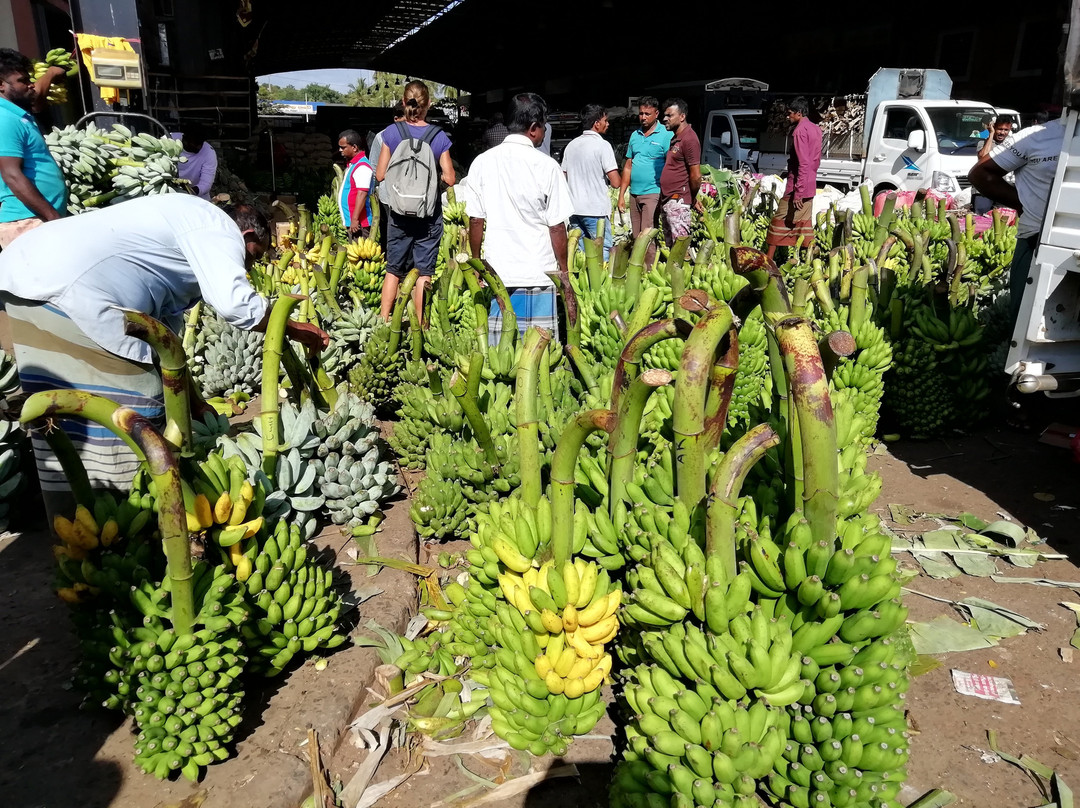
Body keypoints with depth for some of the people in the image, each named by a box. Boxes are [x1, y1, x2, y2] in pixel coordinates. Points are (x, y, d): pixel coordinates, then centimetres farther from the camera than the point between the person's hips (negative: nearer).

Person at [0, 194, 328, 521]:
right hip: (68, 287, -11)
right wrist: (293, 329, -3)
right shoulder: (220, 229, 0)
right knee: (132, 405, -3)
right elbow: (235, 303, -19)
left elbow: (166, 328, 29)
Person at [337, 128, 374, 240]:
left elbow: (362, 194, -22)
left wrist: (355, 219, -26)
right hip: (349, 221, 10)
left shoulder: (362, 167, -14)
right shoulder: (350, 164, 18)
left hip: (358, 223, -10)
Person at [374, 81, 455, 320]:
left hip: (399, 211, 2)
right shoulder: (439, 137, -6)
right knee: (425, 270, 5)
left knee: (394, 268, 14)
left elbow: (380, 174, -2)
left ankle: (383, 320, 17)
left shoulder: (391, 132, -3)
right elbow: (449, 178, -5)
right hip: (429, 213, -1)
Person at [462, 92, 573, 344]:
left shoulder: (482, 163, 1)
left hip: (496, 271, 3)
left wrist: (476, 262, 17)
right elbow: (557, 227, -6)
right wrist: (564, 269, 6)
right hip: (537, 274, -3)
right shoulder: (546, 166, -8)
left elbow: (475, 221, 4)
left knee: (496, 347, 10)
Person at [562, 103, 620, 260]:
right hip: (596, 211, -7)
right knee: (603, 251, 1)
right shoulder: (602, 145, -10)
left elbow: (564, 178, 17)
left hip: (574, 209, 7)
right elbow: (615, 182, -15)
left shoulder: (571, 145, 10)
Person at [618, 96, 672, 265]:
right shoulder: (635, 135, 14)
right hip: (634, 194, 6)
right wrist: (621, 195, 12)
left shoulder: (666, 135, -4)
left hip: (653, 193, -6)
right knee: (636, 238, 10)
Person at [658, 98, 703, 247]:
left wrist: (692, 199, -2)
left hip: (678, 202, -10)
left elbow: (696, 176, -16)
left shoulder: (689, 139, -13)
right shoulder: (675, 137, 16)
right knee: (670, 245, 15)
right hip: (666, 200, 10)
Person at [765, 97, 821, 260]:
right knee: (805, 225, 11)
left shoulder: (800, 130, -15)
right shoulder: (815, 129, 13)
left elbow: (803, 163, -22)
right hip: (810, 186, 9)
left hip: (797, 187, -9)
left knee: (779, 222, -1)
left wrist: (798, 193, -23)